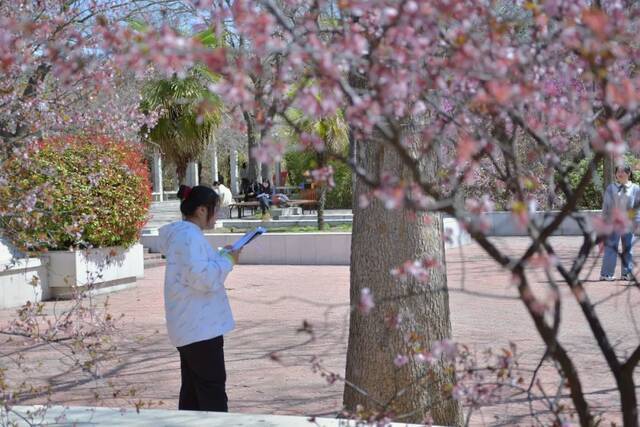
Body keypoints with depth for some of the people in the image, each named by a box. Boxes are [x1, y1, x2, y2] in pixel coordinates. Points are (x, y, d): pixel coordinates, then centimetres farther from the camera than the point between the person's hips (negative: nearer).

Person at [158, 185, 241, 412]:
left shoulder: (184, 234, 15)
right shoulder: (190, 236, -18)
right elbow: (202, 277, -26)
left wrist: (221, 255, 14)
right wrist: (227, 261, -14)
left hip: (191, 326, 11)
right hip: (200, 328, -11)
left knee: (193, 389, 14)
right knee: (212, 391, -6)